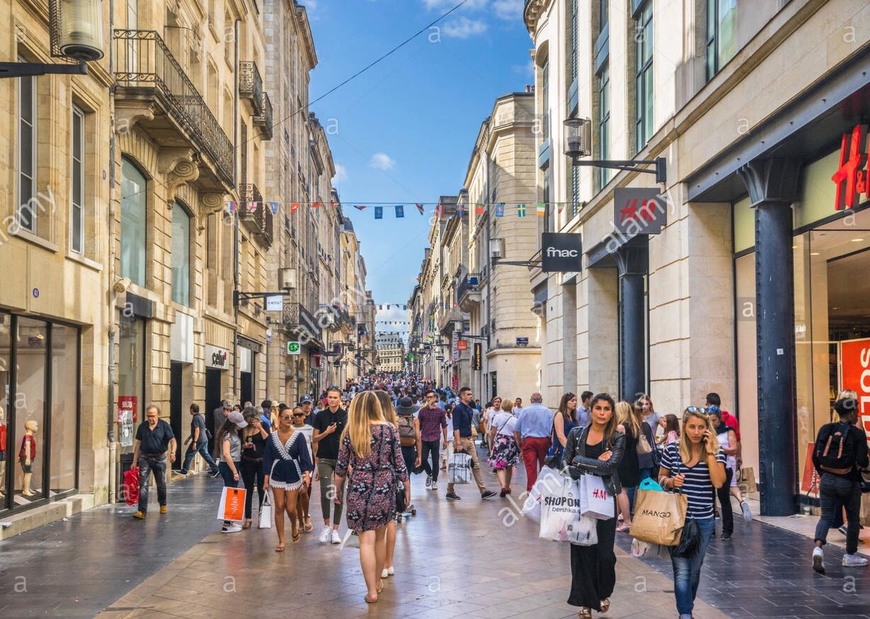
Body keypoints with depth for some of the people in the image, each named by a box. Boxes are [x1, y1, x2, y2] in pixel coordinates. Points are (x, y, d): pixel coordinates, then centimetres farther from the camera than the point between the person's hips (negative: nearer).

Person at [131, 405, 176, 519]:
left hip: (159, 458, -1)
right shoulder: (142, 427, 2)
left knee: (161, 484, 13)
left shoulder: (164, 426, -5)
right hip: (145, 458, 1)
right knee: (143, 485, -7)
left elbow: (172, 440, -10)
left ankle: (163, 505, 35)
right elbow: (138, 443, 7)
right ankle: (142, 511, -10)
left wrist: (172, 452, -30)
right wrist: (135, 461, 5)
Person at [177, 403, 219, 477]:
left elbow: (197, 431, -22)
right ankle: (215, 470, 5)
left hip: (199, 440, -9)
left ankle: (184, 470, 10)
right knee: (206, 454, 9)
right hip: (204, 440, 9)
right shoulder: (201, 417, 16)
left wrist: (194, 442, -23)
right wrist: (188, 438, 31)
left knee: (189, 455, 2)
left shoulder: (195, 418, -15)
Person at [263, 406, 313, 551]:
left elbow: (304, 457, -9)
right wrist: (266, 480, 1)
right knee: (279, 508, 1)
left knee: (291, 508, -1)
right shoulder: (272, 437, 0)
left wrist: (307, 474, -22)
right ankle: (281, 541, 10)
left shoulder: (298, 436, -6)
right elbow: (267, 458, 4)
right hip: (277, 476, 2)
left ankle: (294, 527, 34)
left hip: (293, 475, -1)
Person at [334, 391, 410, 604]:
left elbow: (341, 466, 3)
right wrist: (407, 487, 11)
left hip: (359, 488, -1)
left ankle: (372, 591, -2)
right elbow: (399, 463, 0)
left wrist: (338, 490, 17)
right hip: (385, 487, 1)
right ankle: (377, 582, 30)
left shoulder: (350, 431, -1)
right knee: (380, 537, 17)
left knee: (366, 540, 0)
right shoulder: (389, 429, -2)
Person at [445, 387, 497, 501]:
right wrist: (458, 444, -23)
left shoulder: (469, 409, 13)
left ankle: (483, 491, 5)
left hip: (469, 440, 8)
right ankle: (450, 491, 11)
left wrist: (471, 439, 17)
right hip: (461, 440, -8)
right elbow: (456, 427, -19)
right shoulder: (458, 408, -13)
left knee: (476, 465, 5)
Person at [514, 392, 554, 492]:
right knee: (543, 466, 14)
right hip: (544, 440, 1)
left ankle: (531, 490, -11)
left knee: (531, 467, -4)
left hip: (528, 440, -1)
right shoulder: (548, 411, 2)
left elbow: (517, 430, 5)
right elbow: (552, 429, -2)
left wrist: (519, 443, 14)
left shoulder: (524, 411, 4)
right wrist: (551, 444, 9)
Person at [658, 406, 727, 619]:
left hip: (703, 521, 1)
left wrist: (710, 452, -18)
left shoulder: (715, 451, -4)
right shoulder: (672, 449, -3)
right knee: (681, 571, -6)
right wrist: (671, 481, -13)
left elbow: (718, 482, -17)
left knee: (694, 570, 15)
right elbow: (661, 479, 9)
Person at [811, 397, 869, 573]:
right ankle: (850, 556, 25)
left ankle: (818, 547, -17)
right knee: (853, 519, 15)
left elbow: (816, 456, 1)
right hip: (848, 482, -3)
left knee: (826, 516, 7)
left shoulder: (825, 429, 1)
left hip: (827, 480, 3)